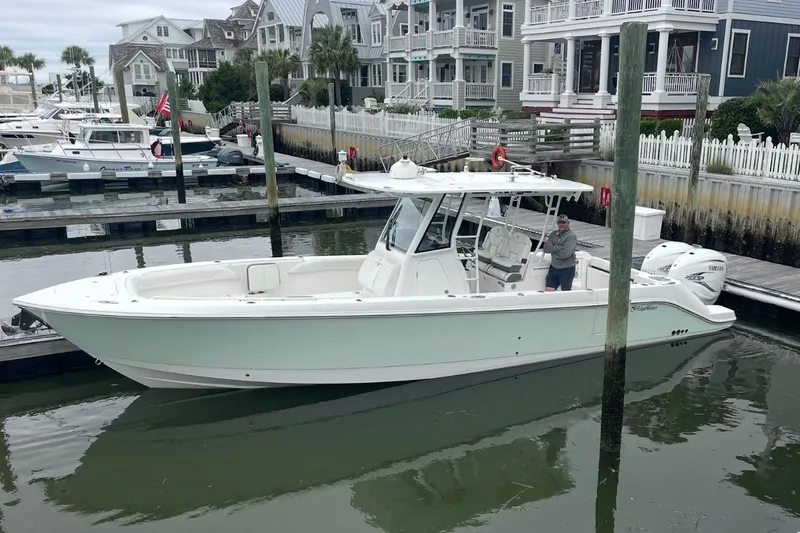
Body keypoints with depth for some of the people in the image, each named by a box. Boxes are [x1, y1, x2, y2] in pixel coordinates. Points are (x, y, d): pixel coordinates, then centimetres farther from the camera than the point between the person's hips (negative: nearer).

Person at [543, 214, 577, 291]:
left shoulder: (571, 236, -13)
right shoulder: (554, 234, 7)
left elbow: (565, 253, -25)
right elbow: (545, 248, -4)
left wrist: (553, 249, -9)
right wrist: (559, 247, -16)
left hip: (566, 270, -6)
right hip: (553, 268, 6)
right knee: (547, 291, 5)